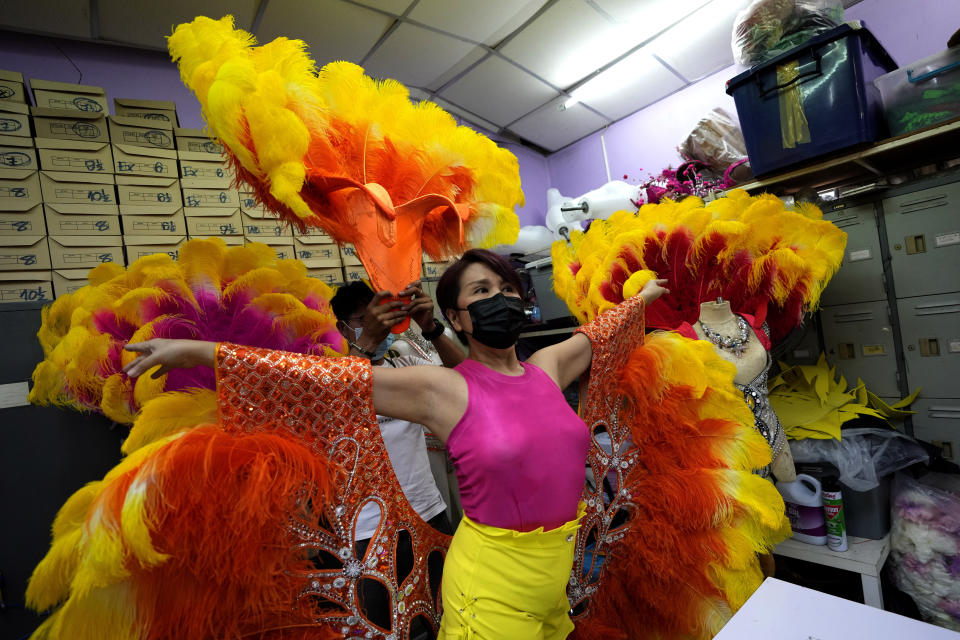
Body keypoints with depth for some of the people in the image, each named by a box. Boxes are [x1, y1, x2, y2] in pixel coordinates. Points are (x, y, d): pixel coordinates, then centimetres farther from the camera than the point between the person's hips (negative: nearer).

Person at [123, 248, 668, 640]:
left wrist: (642, 296, 32)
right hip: (494, 579, -5)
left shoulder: (547, 368, -2)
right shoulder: (444, 389, -16)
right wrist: (201, 351, -21)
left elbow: (598, 329, 16)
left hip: (560, 564, 5)